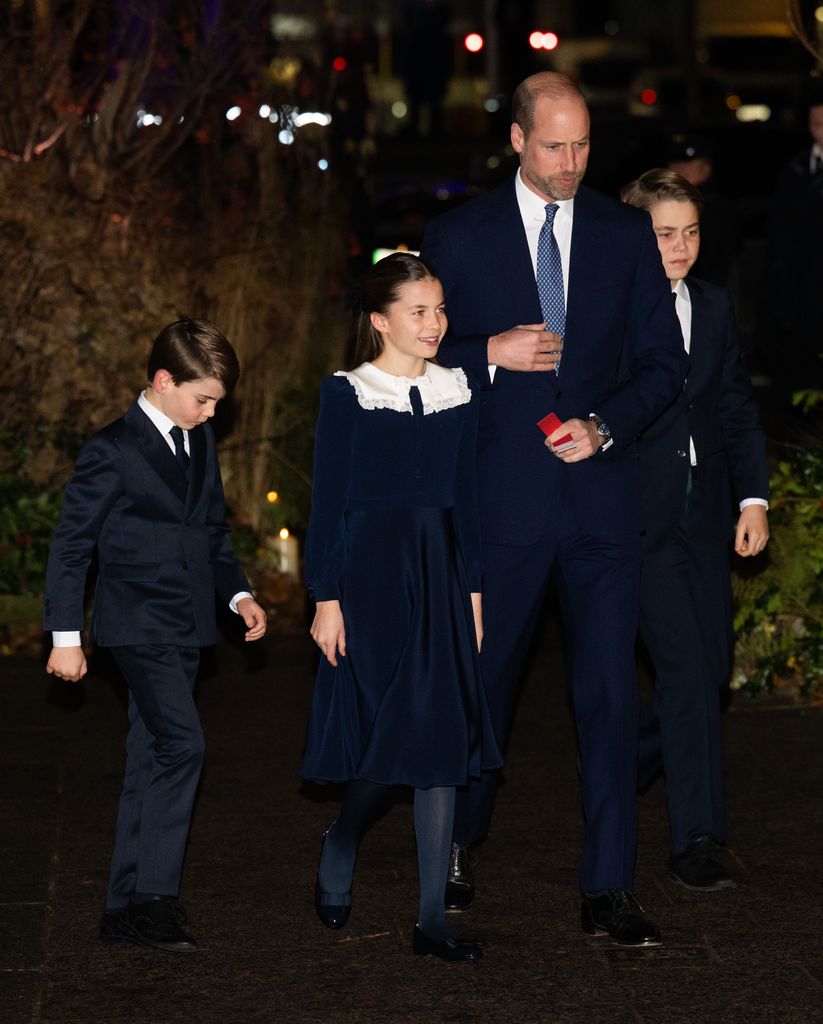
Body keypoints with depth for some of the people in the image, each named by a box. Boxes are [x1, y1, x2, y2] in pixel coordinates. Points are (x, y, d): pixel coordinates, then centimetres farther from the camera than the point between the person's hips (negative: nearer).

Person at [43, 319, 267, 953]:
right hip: (139, 626, -7)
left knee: (151, 763, 8)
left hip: (186, 630, 7)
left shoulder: (201, 442, 13)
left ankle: (126, 910, 12)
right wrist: (65, 636, -8)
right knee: (182, 743, -20)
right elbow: (71, 546, -7)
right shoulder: (112, 452, -9)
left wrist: (239, 594, 10)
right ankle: (156, 899, -16)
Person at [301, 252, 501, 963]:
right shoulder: (347, 396, -4)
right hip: (371, 567, -4)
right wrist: (326, 599, -8)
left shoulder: (456, 394, 9)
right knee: (390, 735, -6)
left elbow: (464, 499, 13)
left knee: (443, 740, -1)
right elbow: (328, 503, -4)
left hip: (439, 572, 4)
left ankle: (432, 918, 2)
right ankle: (338, 852, 25)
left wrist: (472, 591, 10)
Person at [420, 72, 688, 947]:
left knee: (609, 689, -4)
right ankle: (458, 843, 36)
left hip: (599, 491, 1)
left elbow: (663, 364, 6)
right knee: (484, 677, 12)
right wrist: (491, 354, -15)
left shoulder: (626, 235, 6)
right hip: (500, 497, -1)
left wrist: (604, 427, -11)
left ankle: (609, 891, 1)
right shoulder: (458, 237, 1)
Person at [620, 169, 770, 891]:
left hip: (704, 518, 6)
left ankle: (624, 763, 35)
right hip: (636, 518, -6)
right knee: (686, 668, -13)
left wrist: (754, 498, 6)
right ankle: (696, 842, -9)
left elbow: (739, 410, 15)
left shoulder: (716, 309, 12)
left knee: (712, 670, 7)